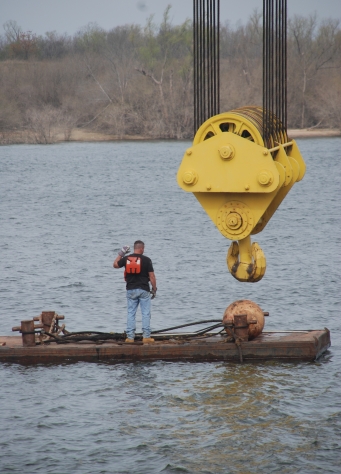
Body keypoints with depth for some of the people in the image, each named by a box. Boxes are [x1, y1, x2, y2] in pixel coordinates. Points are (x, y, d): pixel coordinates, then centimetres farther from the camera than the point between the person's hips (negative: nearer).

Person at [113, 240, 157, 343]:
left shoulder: (126, 259, -1)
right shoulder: (146, 260, -8)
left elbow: (115, 265, 17)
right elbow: (152, 276, -7)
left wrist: (121, 253, 25)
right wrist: (154, 289, 2)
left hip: (131, 290, 2)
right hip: (144, 290, -2)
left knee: (131, 313, 7)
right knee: (146, 313, 3)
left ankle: (130, 336, 4)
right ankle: (146, 336, 0)